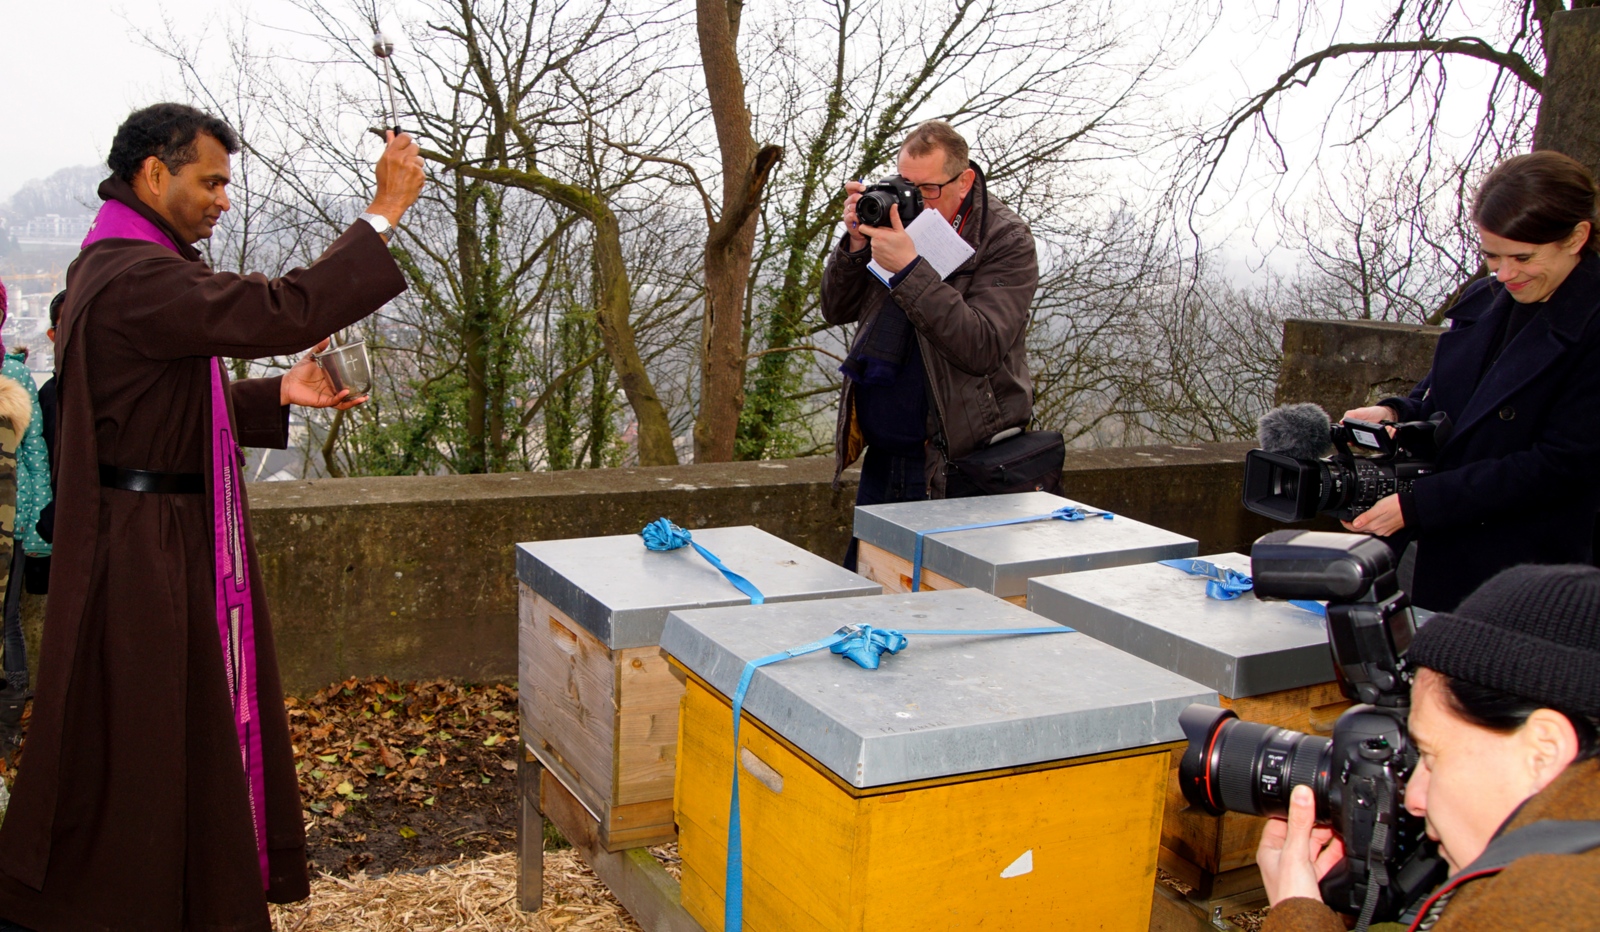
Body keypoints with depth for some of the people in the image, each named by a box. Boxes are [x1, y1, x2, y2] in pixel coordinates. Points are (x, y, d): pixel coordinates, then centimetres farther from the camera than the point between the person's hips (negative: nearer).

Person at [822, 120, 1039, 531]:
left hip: (956, 463, -6)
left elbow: (982, 349, -23)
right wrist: (855, 244, -10)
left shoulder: (1006, 240, -10)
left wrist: (909, 269, -27)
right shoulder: (893, 217, 5)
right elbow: (837, 310, 8)